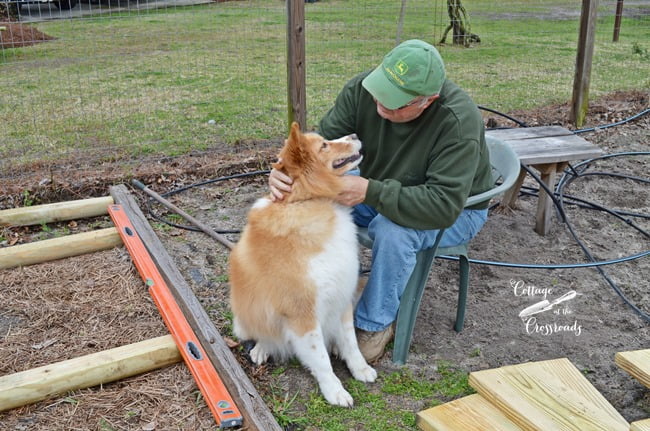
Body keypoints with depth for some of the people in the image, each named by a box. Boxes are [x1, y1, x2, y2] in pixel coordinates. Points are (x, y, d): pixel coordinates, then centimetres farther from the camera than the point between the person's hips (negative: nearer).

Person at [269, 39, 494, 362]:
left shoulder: (458, 121, -35)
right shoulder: (363, 88, -20)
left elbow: (443, 206, -39)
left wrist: (370, 191, -47)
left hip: (456, 210, -5)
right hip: (378, 188, 5)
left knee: (393, 231, -36)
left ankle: (376, 324, -10)